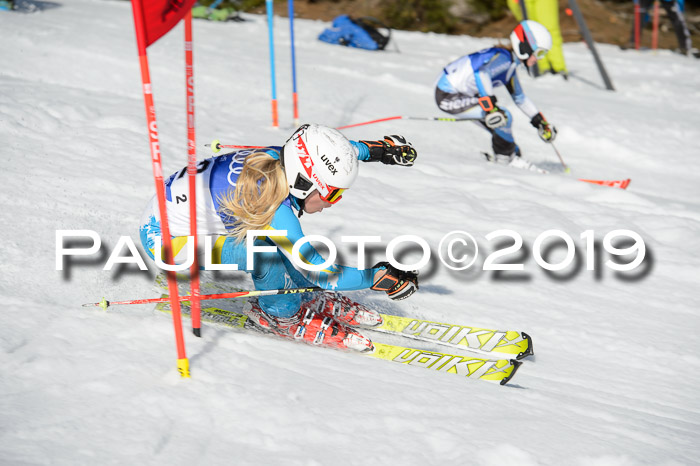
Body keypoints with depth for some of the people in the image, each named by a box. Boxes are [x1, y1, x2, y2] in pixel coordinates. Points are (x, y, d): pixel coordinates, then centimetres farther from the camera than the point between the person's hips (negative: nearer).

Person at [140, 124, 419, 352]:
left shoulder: (279, 158, -10)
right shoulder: (274, 208, -33)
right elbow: (319, 272, -28)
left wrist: (375, 150, 15)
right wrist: (380, 277, -24)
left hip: (182, 205, 9)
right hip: (163, 237, -9)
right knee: (263, 255, -25)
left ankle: (308, 300, 18)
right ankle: (282, 316, 1)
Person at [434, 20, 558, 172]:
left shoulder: (510, 64, 11)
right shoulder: (503, 58, -20)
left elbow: (519, 98, 25)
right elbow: (481, 72, -40)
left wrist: (540, 121, 25)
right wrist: (490, 106, -43)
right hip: (448, 97, -10)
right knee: (503, 117, -16)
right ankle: (505, 158, 3)